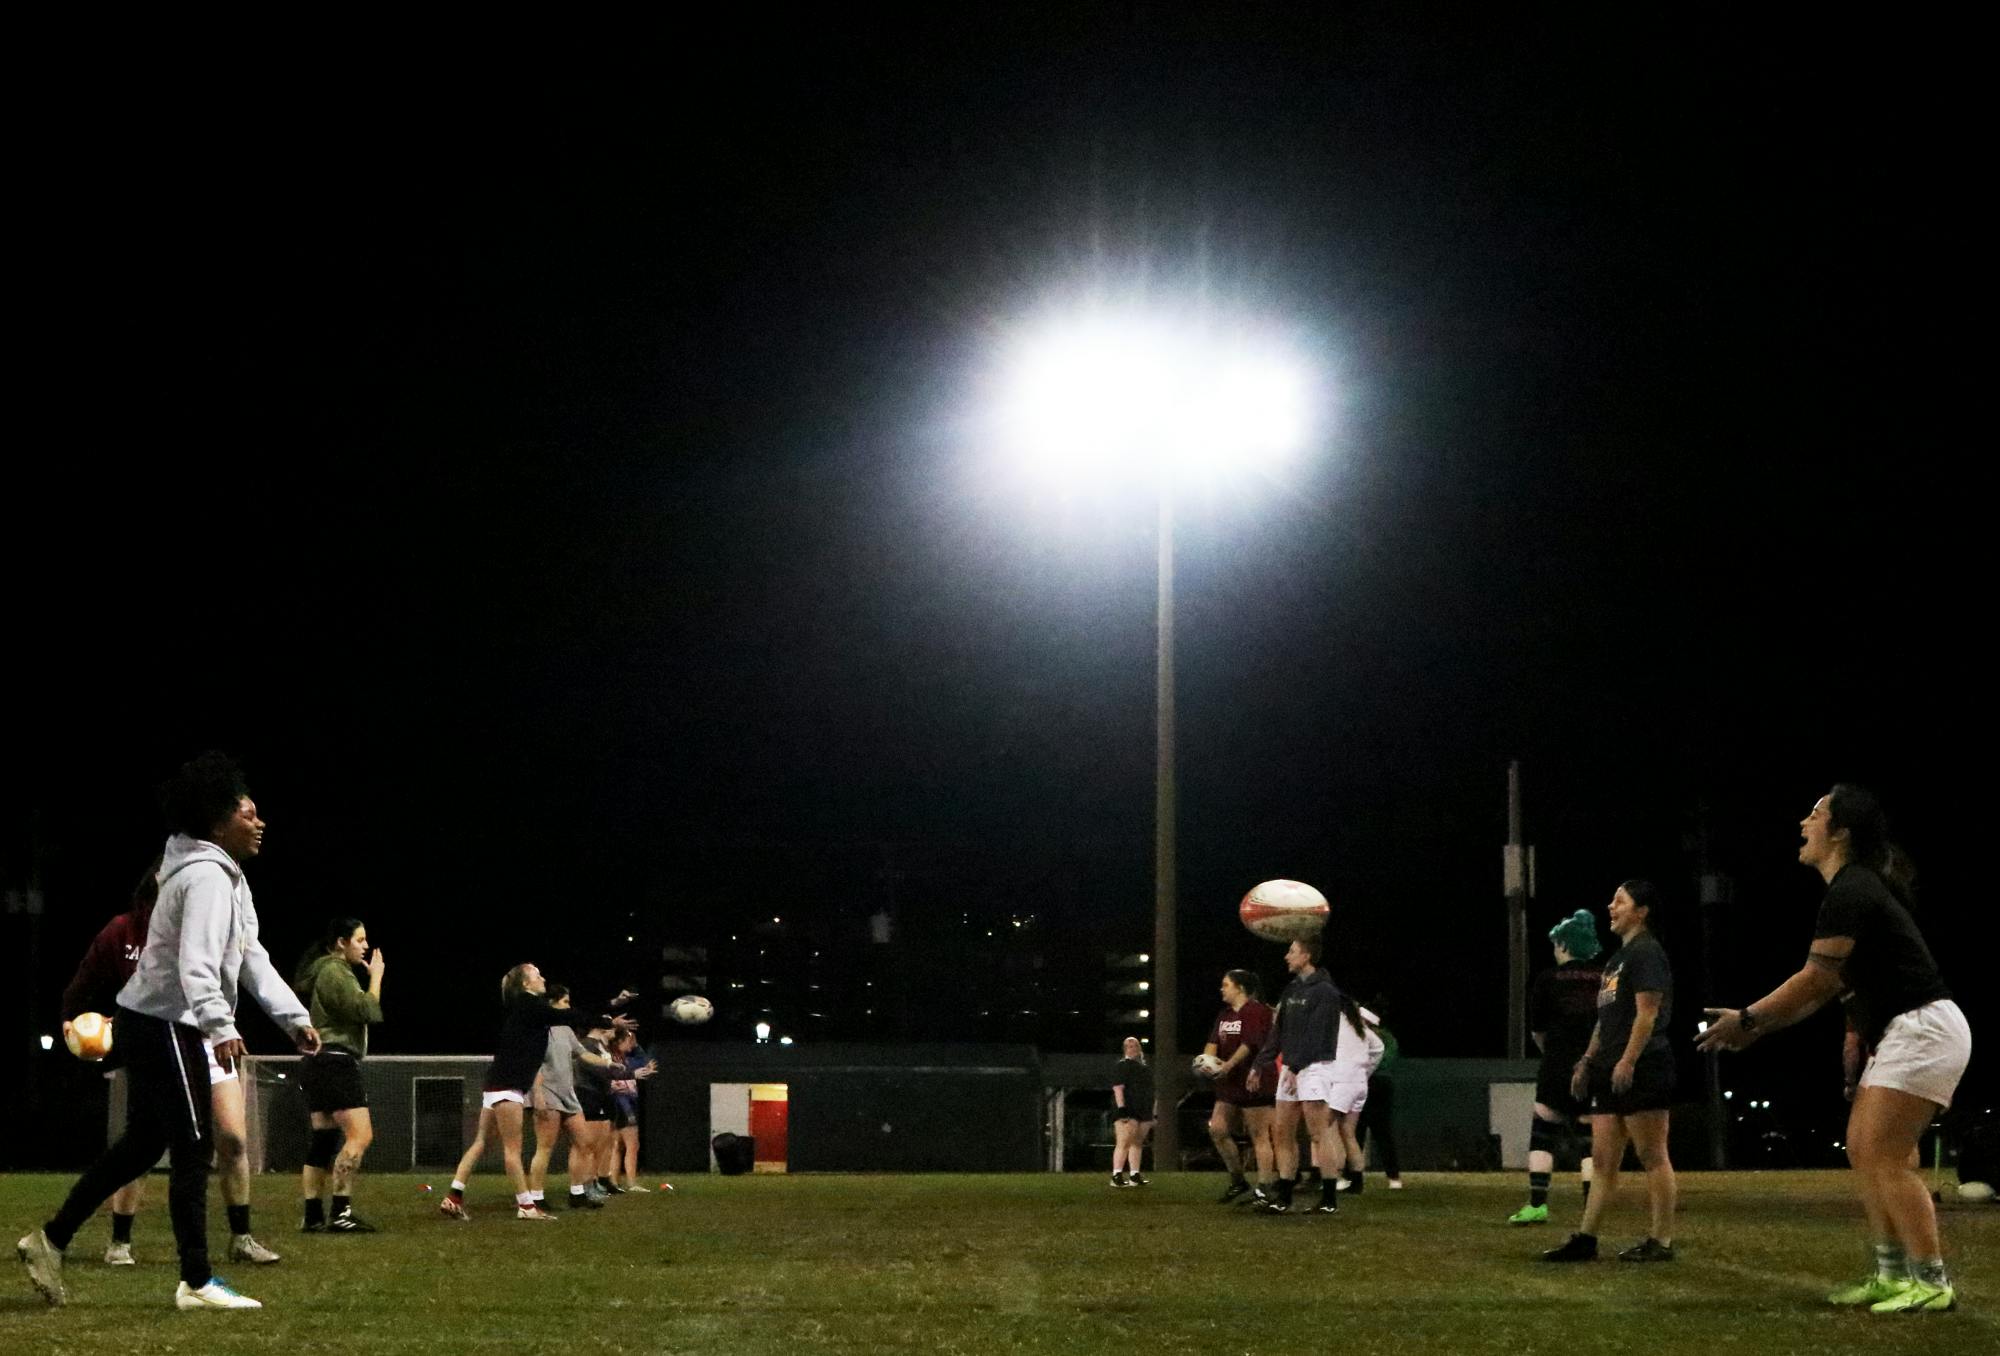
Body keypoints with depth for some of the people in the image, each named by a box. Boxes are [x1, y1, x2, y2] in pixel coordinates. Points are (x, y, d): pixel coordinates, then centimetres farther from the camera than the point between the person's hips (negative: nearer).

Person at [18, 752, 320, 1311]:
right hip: (166, 1026, -11)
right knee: (193, 1149, -7)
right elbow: (197, 962, -30)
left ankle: (51, 1240, 22)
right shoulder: (207, 877, -18)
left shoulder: (226, 875, 16)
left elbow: (251, 958, 18)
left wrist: (296, 1018, 13)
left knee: (142, 1144, 17)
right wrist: (220, 1026, -40)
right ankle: (197, 1283, -4)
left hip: (153, 1024, 11)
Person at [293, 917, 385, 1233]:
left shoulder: (329, 970, 21)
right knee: (360, 1135, -16)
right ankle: (340, 1212, -21)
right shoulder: (334, 972, -11)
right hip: (335, 1061, -11)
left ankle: (312, 1215, 5)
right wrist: (376, 976, -4)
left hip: (318, 1063, 11)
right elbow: (367, 1011, -17)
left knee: (324, 1139, 8)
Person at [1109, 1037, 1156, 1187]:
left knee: (1137, 1143, 8)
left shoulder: (1146, 1067, 20)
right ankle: (1116, 1176, -16)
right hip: (1128, 1111, -8)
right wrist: (1121, 1107, -22)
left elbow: (1151, 1091, 26)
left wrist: (1154, 1112, 22)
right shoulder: (1123, 1065, -3)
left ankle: (1135, 1176, 12)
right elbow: (1118, 1088, -12)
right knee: (1124, 1143, -14)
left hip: (1143, 1112, 8)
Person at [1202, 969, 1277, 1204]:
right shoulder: (1225, 1015, 18)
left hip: (1254, 1082, -9)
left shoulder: (1257, 1011, -9)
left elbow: (1250, 1044, -20)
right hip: (1230, 1085, 9)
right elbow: (1214, 1041, 8)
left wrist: (1228, 1065, -27)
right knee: (1217, 1129, 2)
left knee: (1259, 1136, -6)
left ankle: (1263, 1189, -6)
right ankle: (1238, 1181, 13)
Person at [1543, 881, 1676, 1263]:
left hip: (1641, 1070, -10)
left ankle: (1662, 1241, -3)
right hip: (1610, 1074, 10)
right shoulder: (1617, 959, 22)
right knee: (1603, 1159, 7)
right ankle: (1585, 1239, 7)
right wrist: (1586, 1062, 21)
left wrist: (1627, 1061, -22)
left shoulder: (1647, 953, -7)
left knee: (1652, 1157, -6)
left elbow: (1647, 1013, -16)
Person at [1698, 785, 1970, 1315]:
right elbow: (1829, 985, 20)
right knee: (1863, 1150, 9)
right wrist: (1758, 1026, 17)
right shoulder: (1856, 889, 16)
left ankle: (1932, 1284, -12)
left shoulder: (1850, 893, -16)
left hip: (1922, 1029, -10)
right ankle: (1892, 1274, 11)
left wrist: (1747, 1018, -8)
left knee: (1883, 1154, -12)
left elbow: (1815, 980, -16)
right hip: (1897, 1033, 10)